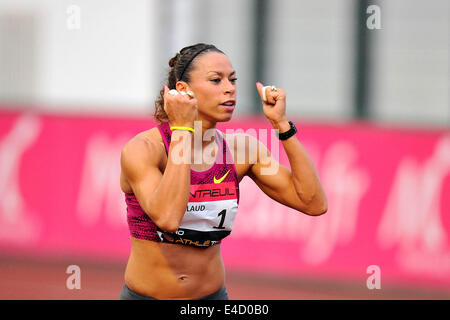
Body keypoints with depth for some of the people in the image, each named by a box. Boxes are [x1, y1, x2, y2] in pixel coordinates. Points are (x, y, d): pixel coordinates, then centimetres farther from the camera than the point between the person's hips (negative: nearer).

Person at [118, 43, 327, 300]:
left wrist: (282, 123, -10)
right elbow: (167, 217, -31)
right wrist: (182, 130, -27)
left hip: (212, 294, 3)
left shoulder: (240, 150, -1)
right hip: (146, 295, -3)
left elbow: (315, 204, -6)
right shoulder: (143, 149, -14)